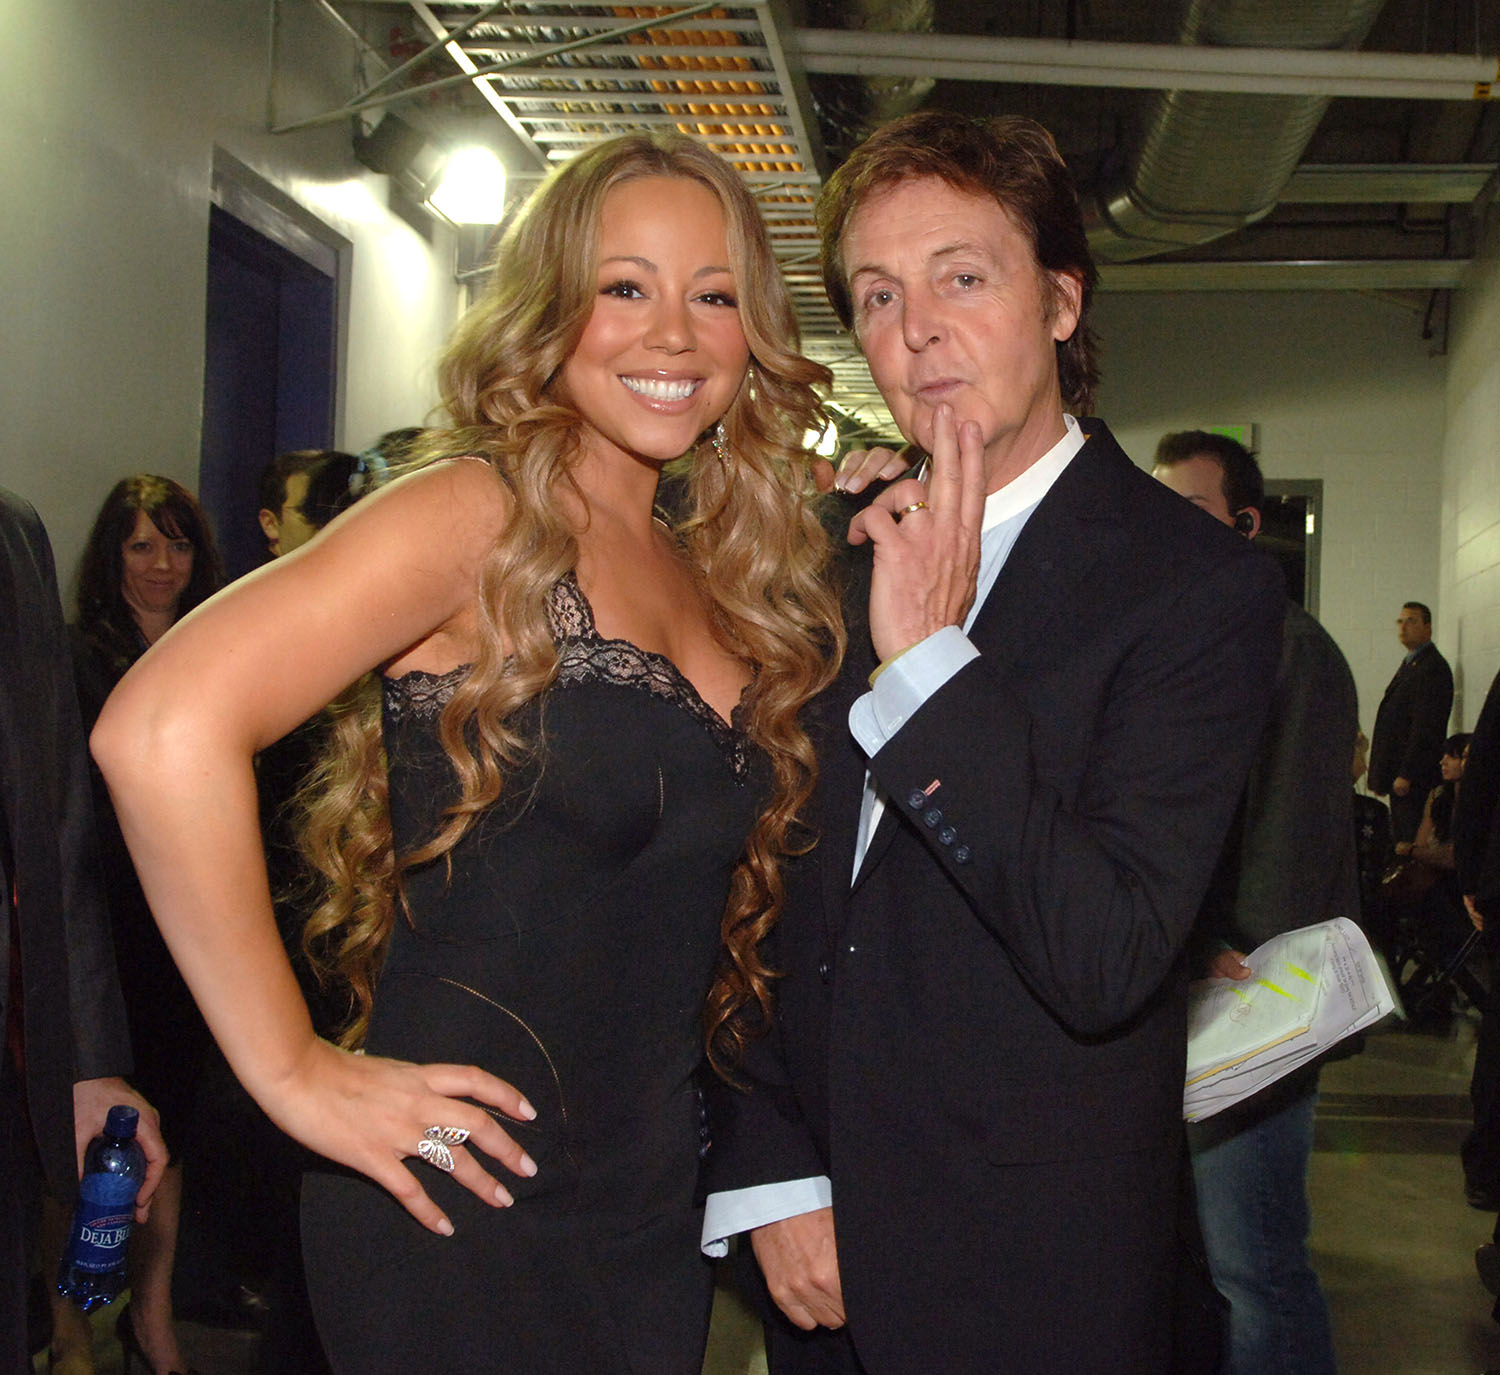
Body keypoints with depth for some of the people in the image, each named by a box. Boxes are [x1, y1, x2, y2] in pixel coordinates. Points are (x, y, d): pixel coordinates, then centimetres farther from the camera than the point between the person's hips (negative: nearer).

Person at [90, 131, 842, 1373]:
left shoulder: (712, 571, 8)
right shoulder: (483, 517, -14)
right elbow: (162, 728, -26)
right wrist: (294, 1072, -21)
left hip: (655, 1207, 7)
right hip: (465, 1210, -7)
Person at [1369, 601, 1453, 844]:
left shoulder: (1433, 668, -13)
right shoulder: (1410, 664, 19)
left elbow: (1426, 727, -19)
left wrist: (1406, 775, -21)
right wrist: (1380, 777, 16)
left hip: (1415, 778, -10)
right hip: (1399, 775, 10)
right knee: (1400, 841, 11)